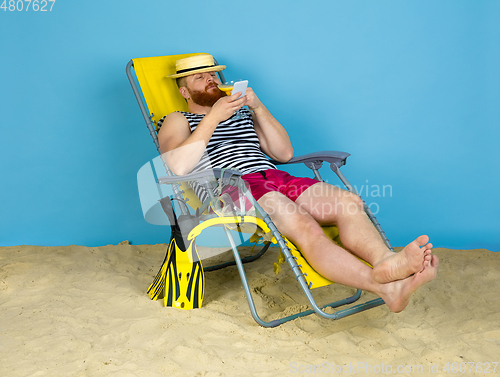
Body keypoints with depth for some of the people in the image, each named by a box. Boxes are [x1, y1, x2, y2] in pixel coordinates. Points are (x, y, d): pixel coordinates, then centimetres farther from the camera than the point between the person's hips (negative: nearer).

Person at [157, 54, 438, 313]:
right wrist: (214, 117, -8)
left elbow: (284, 153, 20)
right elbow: (179, 167, -6)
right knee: (302, 224, -35)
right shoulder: (177, 121, 18)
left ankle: (385, 260, -50)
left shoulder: (243, 113, 33)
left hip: (273, 177, 6)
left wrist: (258, 108, 9)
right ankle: (385, 287, -52)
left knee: (348, 201, -24)